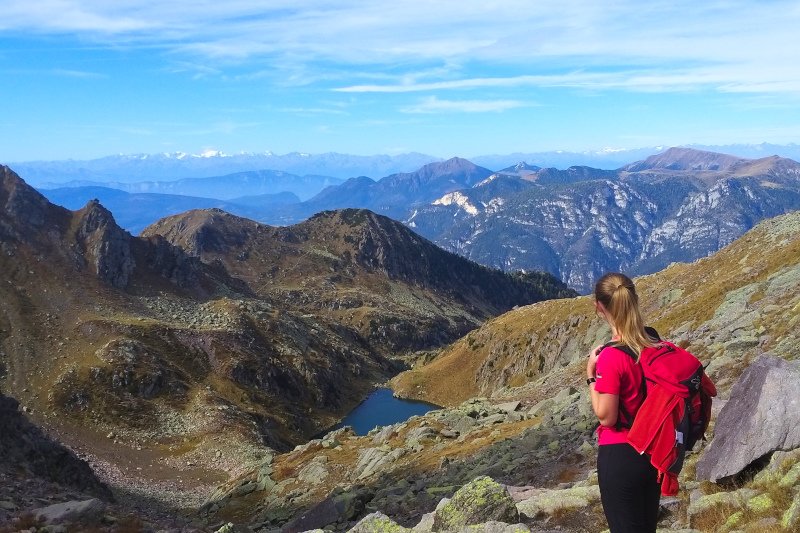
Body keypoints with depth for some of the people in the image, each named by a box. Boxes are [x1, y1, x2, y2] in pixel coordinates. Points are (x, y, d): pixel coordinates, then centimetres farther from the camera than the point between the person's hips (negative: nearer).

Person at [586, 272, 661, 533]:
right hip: (654, 452, 7)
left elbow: (606, 417, -17)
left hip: (620, 456, -7)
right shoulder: (658, 347, 0)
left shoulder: (611, 357, -22)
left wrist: (591, 374, -10)